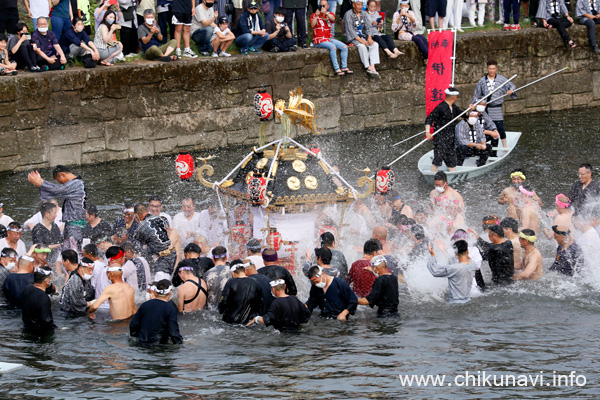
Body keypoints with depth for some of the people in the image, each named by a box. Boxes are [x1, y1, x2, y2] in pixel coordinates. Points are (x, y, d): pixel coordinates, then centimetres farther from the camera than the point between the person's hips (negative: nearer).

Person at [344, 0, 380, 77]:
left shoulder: (364, 14, 11)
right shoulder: (348, 15, -10)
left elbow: (366, 27, 9)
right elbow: (350, 29, -17)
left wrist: (369, 37, -10)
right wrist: (360, 40, -26)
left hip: (362, 36, 6)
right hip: (352, 38, -6)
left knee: (375, 44, -18)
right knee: (362, 46, -34)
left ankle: (372, 67, -29)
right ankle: (368, 67, -30)